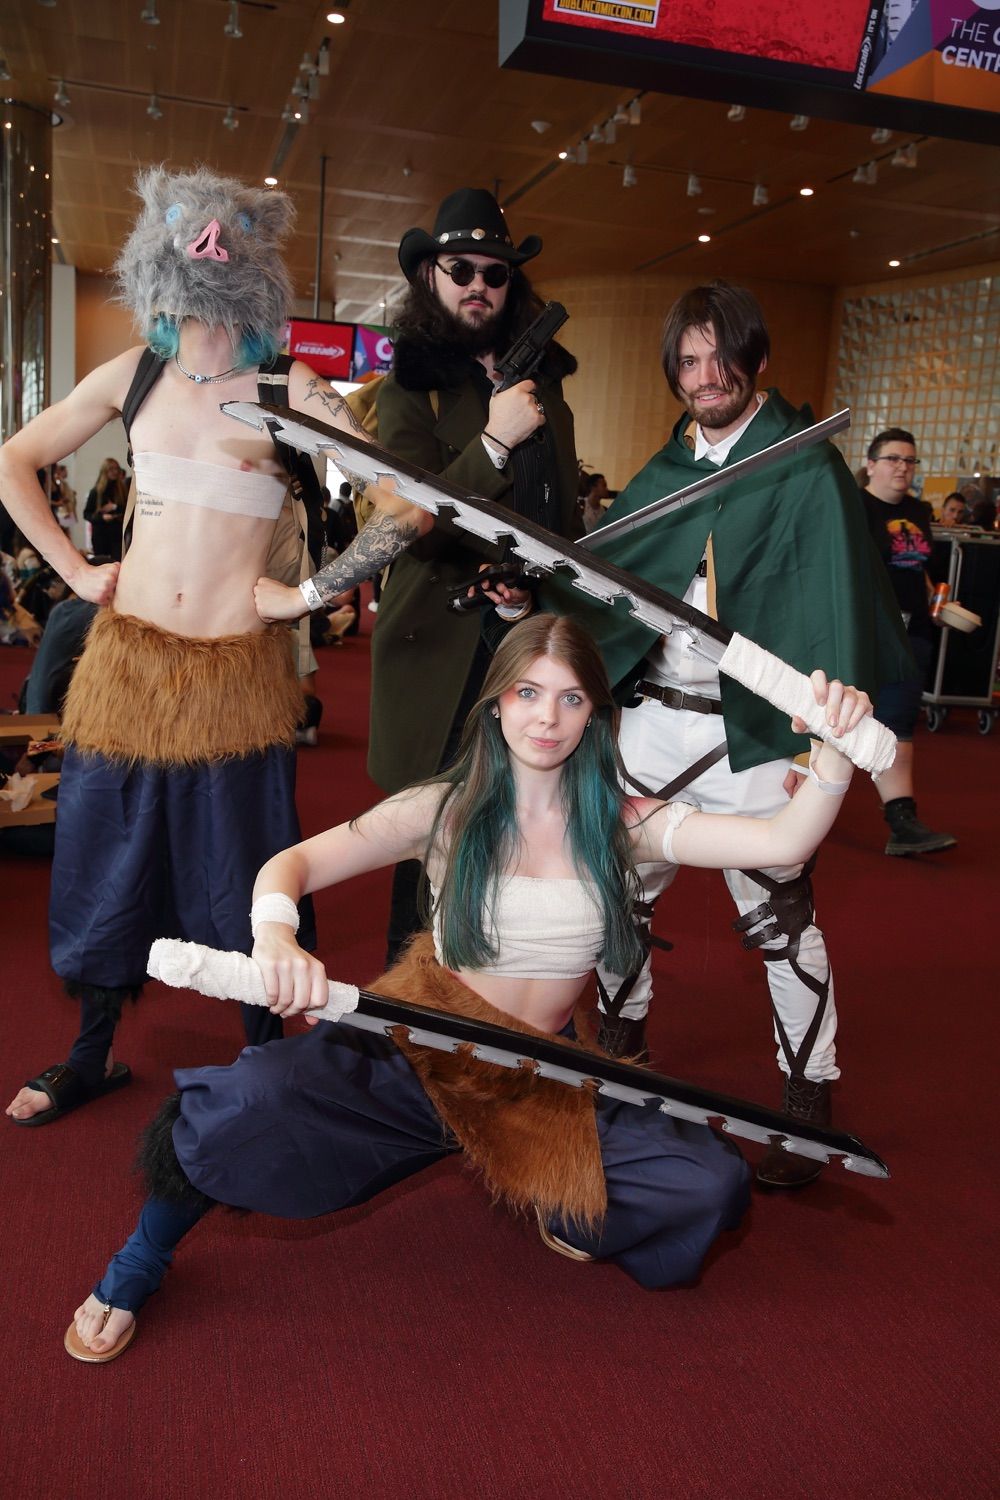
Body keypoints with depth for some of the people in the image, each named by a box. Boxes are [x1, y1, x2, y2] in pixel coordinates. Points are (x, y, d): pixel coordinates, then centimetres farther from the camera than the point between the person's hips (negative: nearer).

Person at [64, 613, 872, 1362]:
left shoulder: (621, 824, -4)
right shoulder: (445, 809, -7)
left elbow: (782, 844, -13)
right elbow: (291, 863, -13)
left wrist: (835, 751, -31)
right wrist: (276, 935, -36)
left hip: (547, 1079, 2)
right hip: (416, 1050, -2)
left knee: (714, 1187, -17)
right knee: (244, 1103, -29)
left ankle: (562, 1201, 18)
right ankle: (141, 1263, 5)